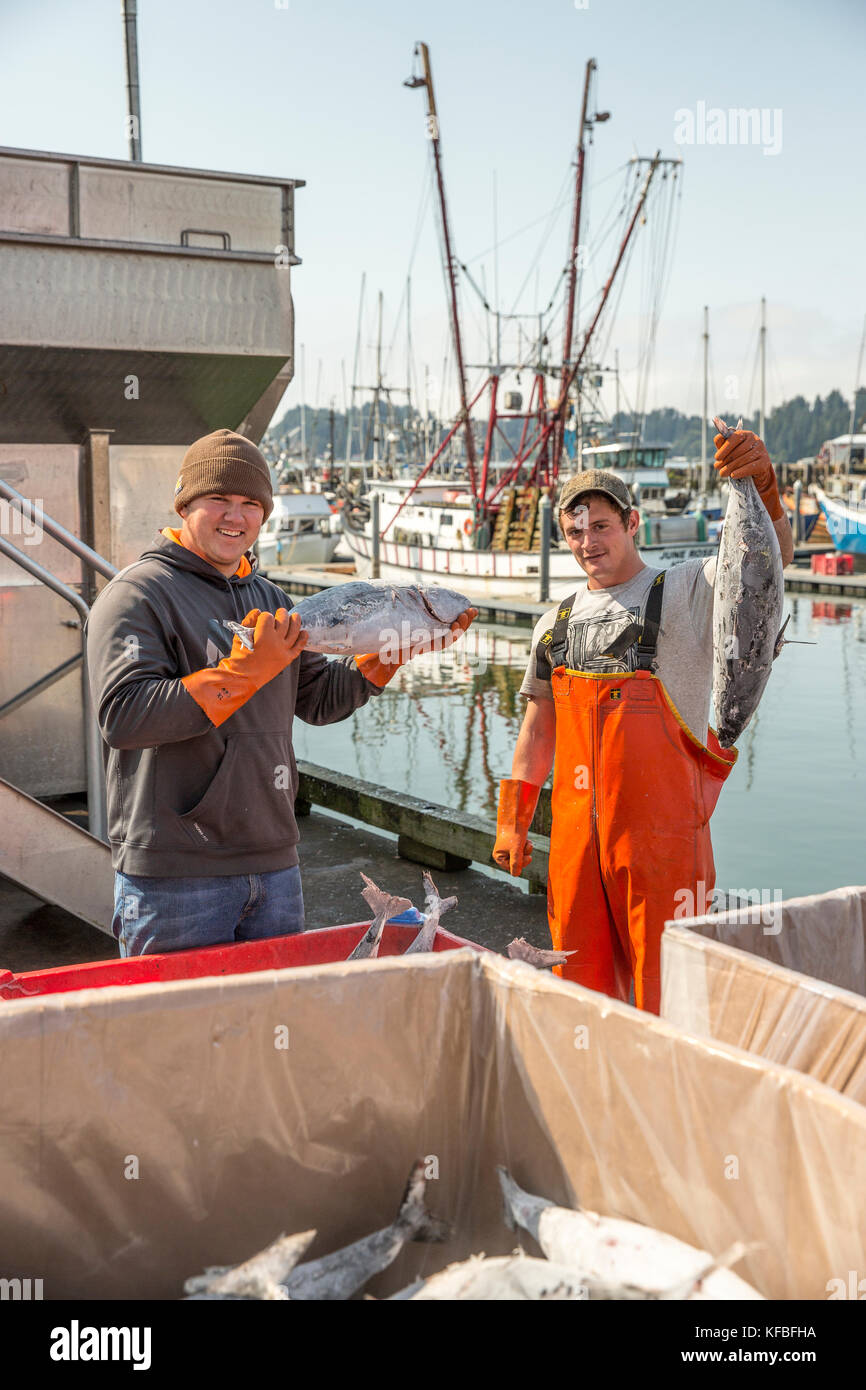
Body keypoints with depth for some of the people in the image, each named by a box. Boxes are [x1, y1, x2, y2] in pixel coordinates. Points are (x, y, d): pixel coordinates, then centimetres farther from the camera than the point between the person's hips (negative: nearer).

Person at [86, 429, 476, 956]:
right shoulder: (139, 593, -8)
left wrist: (395, 648, 5)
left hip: (274, 866, 7)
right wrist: (245, 670, -25)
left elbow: (319, 700, 17)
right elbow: (122, 715, -22)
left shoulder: (269, 598, 15)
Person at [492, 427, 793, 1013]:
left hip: (661, 829, -5)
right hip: (576, 830, 5)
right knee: (582, 986, 14)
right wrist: (512, 820, 13)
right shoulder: (556, 624, 14)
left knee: (665, 997, 2)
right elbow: (539, 727, 17)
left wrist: (763, 482, -36)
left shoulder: (687, 592, -2)